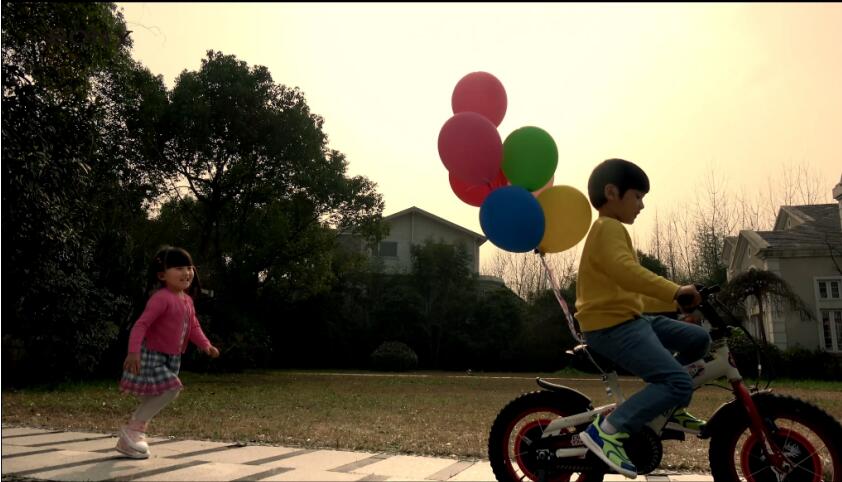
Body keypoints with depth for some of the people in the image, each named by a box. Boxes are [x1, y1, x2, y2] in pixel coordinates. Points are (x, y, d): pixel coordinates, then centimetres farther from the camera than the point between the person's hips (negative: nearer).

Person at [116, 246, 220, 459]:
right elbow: (141, 324, -28)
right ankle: (132, 430, -2)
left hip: (170, 358, 9)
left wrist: (205, 345, 0)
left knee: (155, 397, 14)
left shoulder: (187, 300, 7)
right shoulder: (161, 298, -22)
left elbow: (193, 326, 14)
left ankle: (128, 440, 30)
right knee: (170, 390, -18)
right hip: (151, 355, -9)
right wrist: (133, 352, -37)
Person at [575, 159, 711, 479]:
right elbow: (626, 271, -30)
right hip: (612, 326, -11)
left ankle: (667, 407, 24)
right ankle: (606, 431, -17)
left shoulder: (609, 231, 25)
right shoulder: (608, 227, -10)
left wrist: (677, 302, 23)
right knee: (679, 382, -20)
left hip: (629, 318, 11)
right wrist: (676, 290, -32)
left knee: (699, 339, 15)